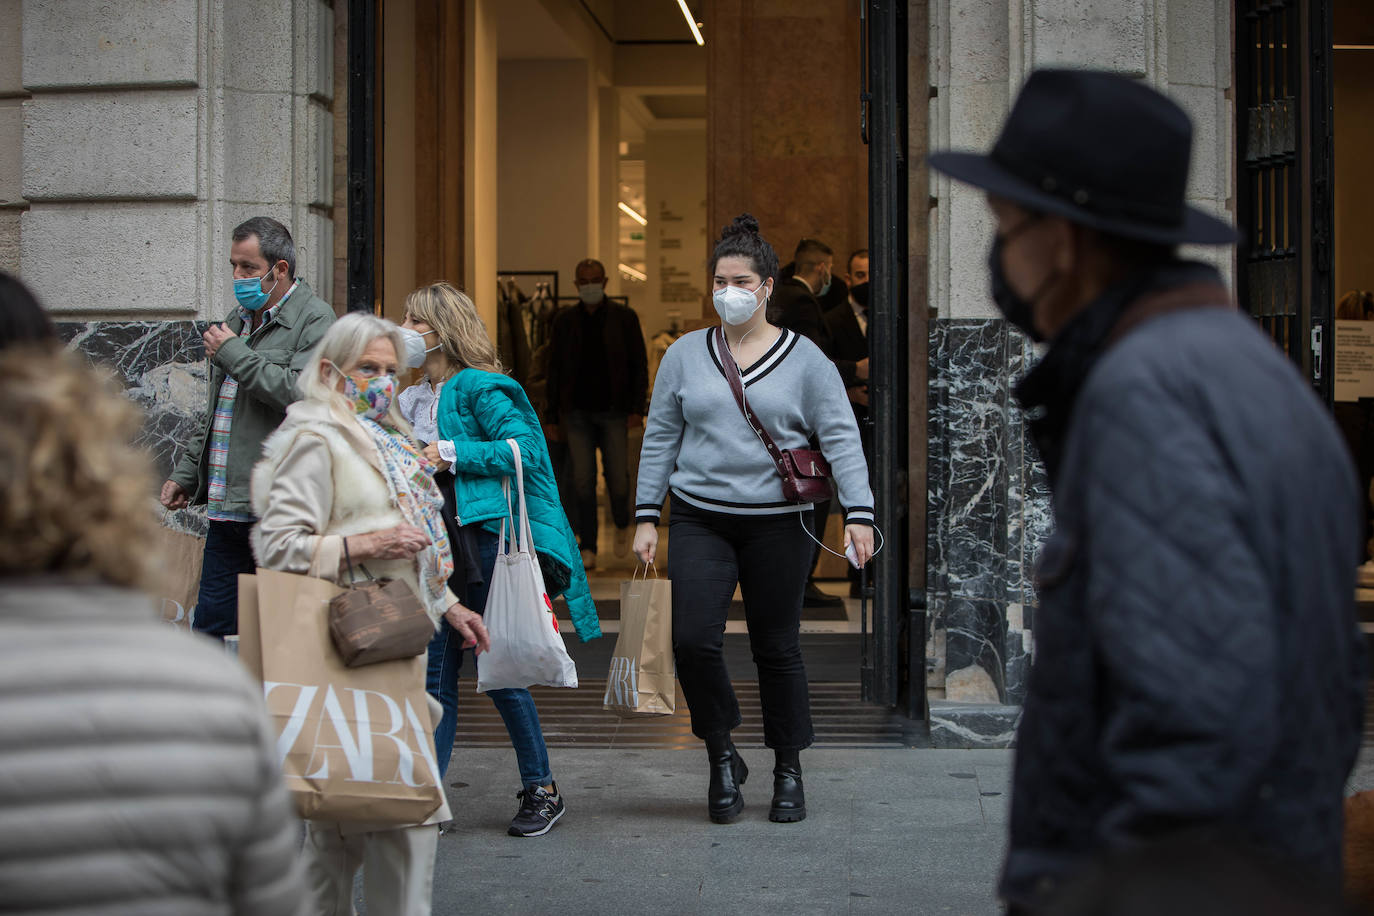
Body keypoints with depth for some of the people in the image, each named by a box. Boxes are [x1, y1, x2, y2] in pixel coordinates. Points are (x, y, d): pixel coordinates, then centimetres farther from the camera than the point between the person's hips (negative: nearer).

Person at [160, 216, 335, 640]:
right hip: (227, 508, 8)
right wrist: (186, 472, 23)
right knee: (210, 626, 9)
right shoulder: (239, 319, 21)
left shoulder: (315, 319, -6)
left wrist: (234, 354, -12)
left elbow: (302, 393, -23)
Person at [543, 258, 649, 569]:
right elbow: (555, 369, 9)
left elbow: (639, 365, 1)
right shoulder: (565, 321, 6)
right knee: (583, 480, -1)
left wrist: (637, 409, -8)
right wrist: (554, 415, 5)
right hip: (577, 412, 1)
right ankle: (588, 549, 7)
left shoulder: (624, 318, 1)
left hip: (613, 412, -1)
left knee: (617, 478, -2)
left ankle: (622, 525, 29)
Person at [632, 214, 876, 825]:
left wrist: (859, 512, -12)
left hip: (778, 523, -1)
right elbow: (660, 438, 11)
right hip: (700, 521, 2)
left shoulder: (804, 359, 1)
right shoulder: (685, 355, 8)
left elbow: (841, 437, -1)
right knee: (693, 640, -12)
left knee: (777, 649, 5)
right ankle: (721, 758, 9)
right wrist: (646, 517, 7)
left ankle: (788, 772, 21)